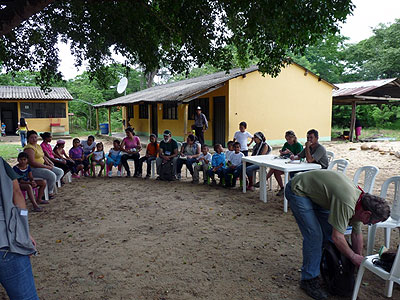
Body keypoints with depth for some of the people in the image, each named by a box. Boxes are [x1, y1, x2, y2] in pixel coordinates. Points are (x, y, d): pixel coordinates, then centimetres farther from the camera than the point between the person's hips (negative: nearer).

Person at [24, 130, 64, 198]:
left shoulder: (38, 146, 15)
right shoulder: (29, 148, -15)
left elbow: (43, 156, 24)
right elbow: (32, 163, -23)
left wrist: (49, 163, 4)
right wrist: (45, 166, -19)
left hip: (42, 166, 10)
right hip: (33, 169, -10)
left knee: (60, 172, 3)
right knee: (52, 175, -29)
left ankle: (49, 186, 0)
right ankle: (50, 192, -6)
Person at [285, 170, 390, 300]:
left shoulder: (360, 201, -3)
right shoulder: (347, 203, -33)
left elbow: (357, 234, 9)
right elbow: (337, 238, -26)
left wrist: (359, 260, 15)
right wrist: (354, 257, -10)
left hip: (315, 192, 9)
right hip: (298, 190, -9)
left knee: (330, 231, 10)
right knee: (314, 235, -13)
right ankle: (309, 279, 2)